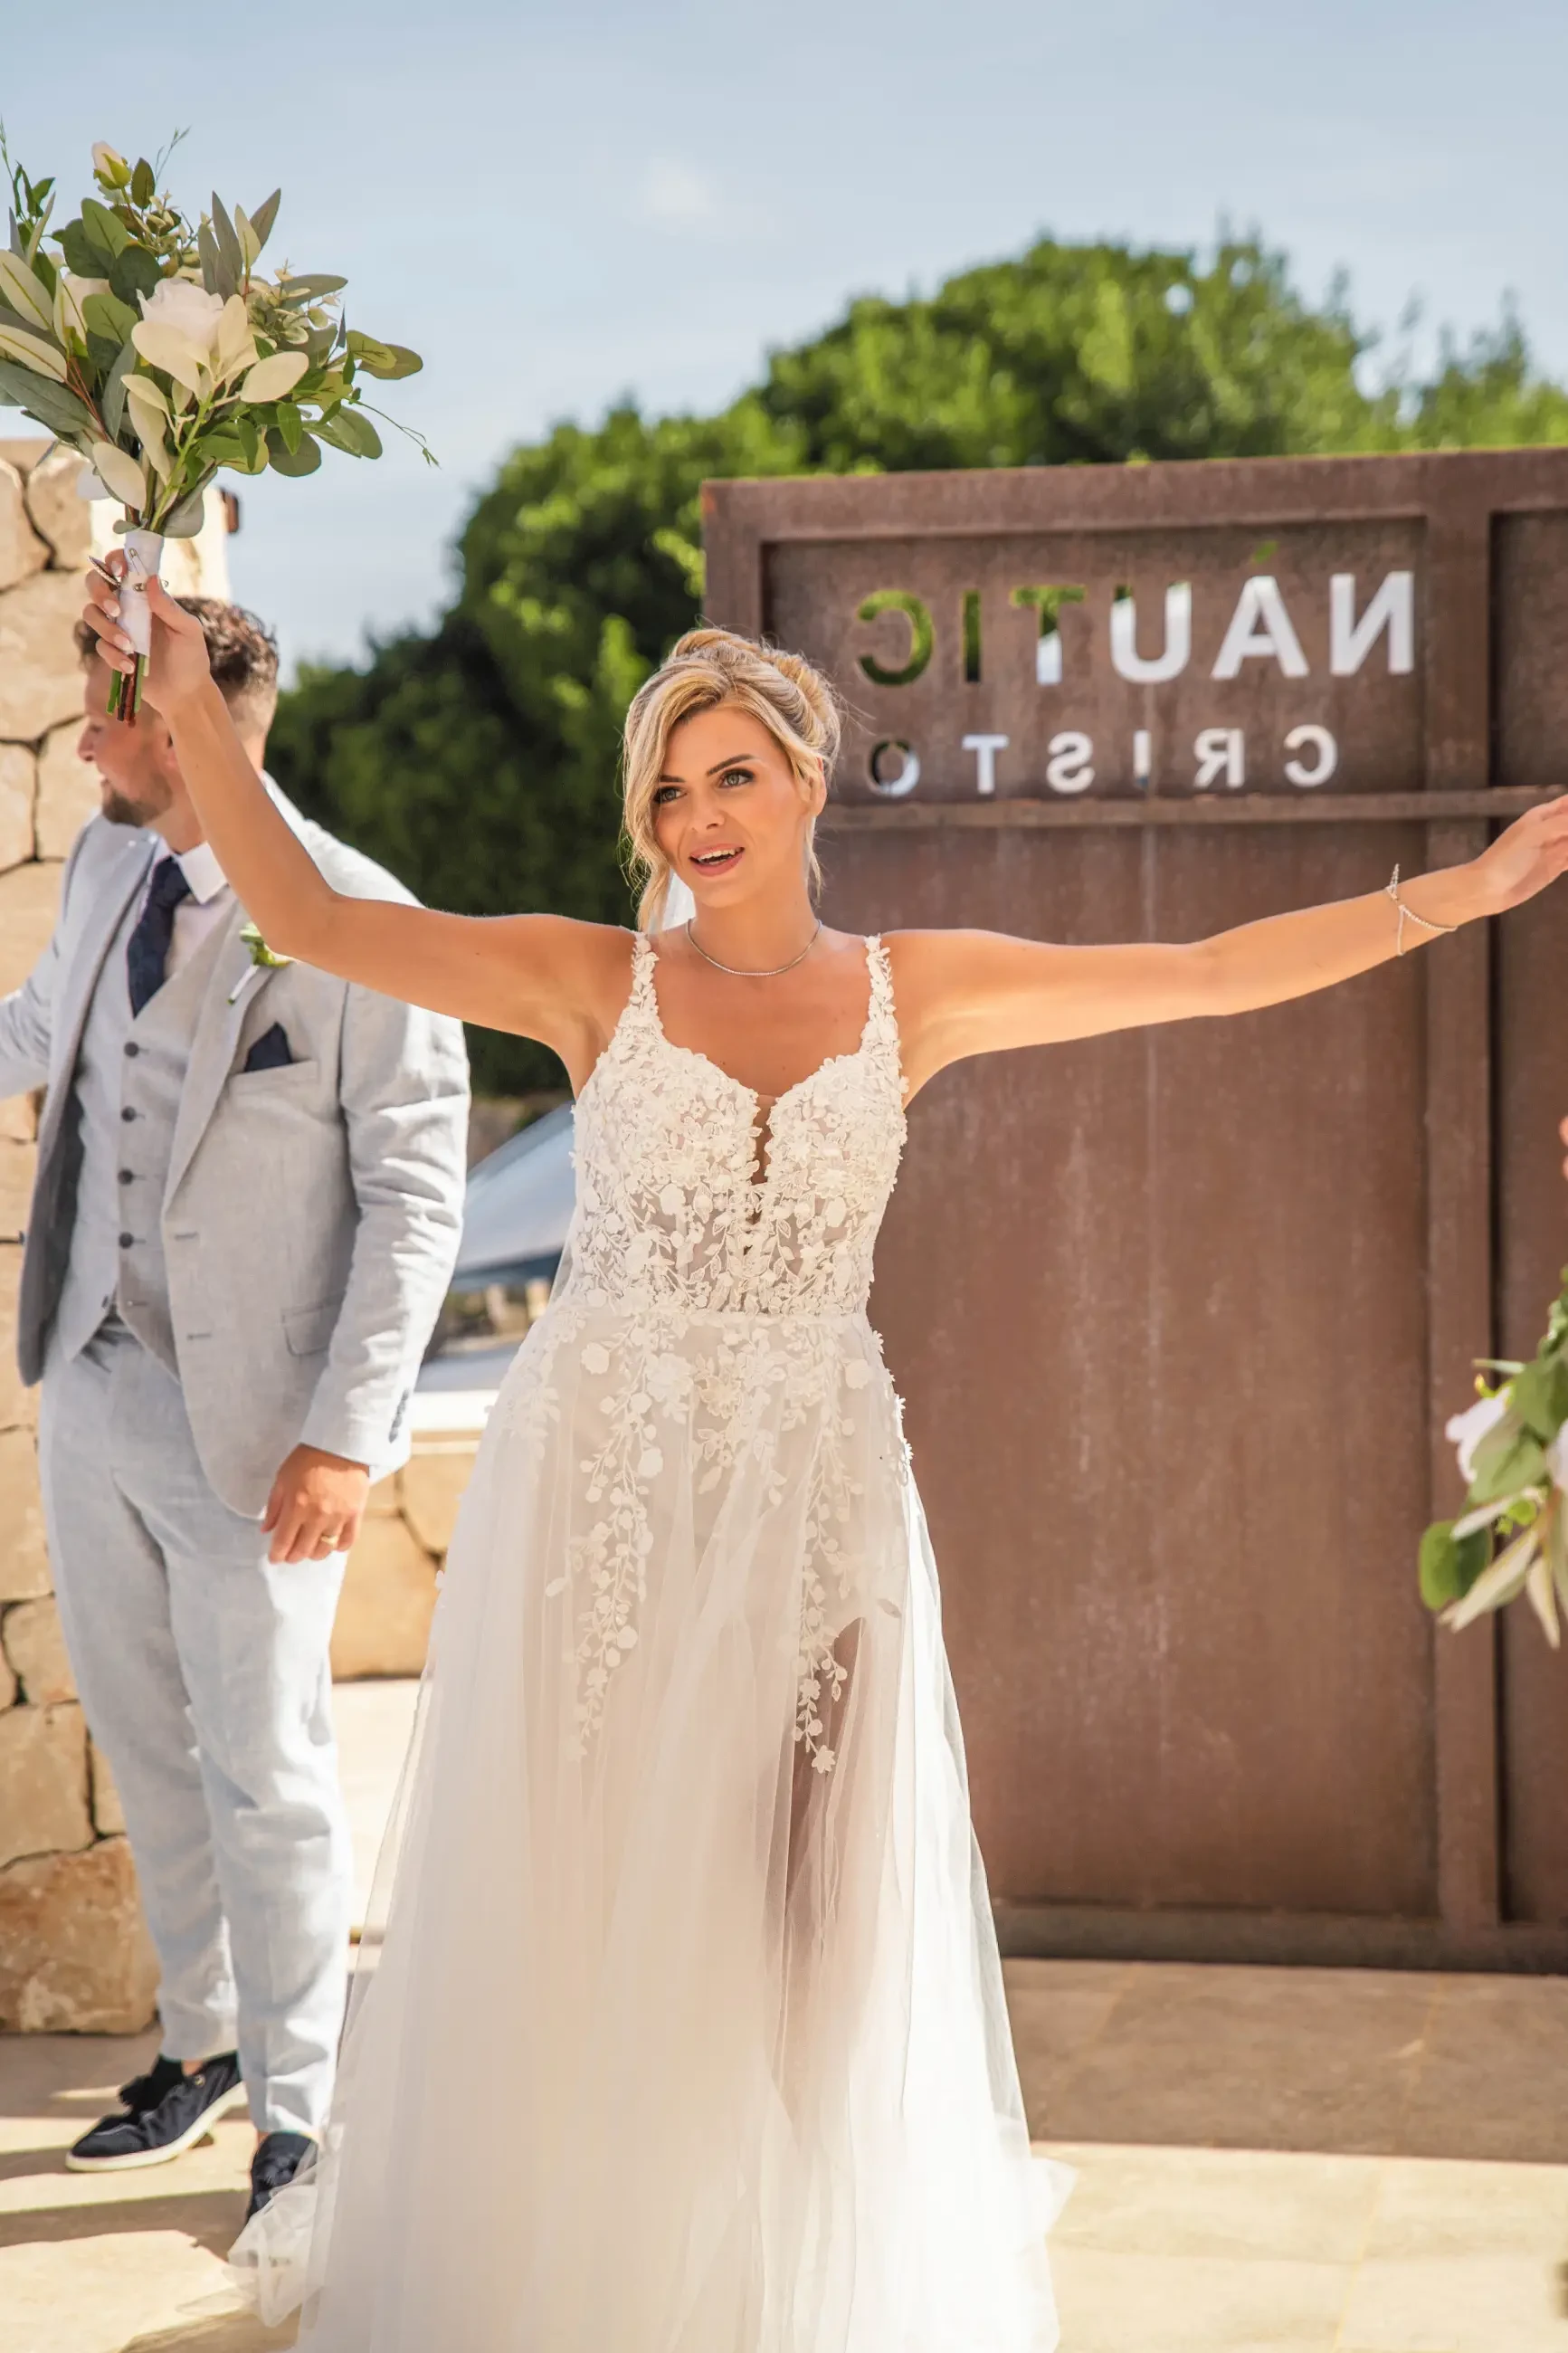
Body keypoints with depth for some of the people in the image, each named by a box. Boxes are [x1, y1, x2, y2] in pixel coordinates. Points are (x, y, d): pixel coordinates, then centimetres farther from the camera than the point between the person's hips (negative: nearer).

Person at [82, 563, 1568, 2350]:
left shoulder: (912, 993, 4)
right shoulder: (595, 982, 0)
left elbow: (1211, 975, 5)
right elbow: (307, 920, -7)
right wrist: (196, 714, -15)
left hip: (814, 1495, 1)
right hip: (603, 1483, -1)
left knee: (797, 1914, 4)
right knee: (578, 1903, 4)